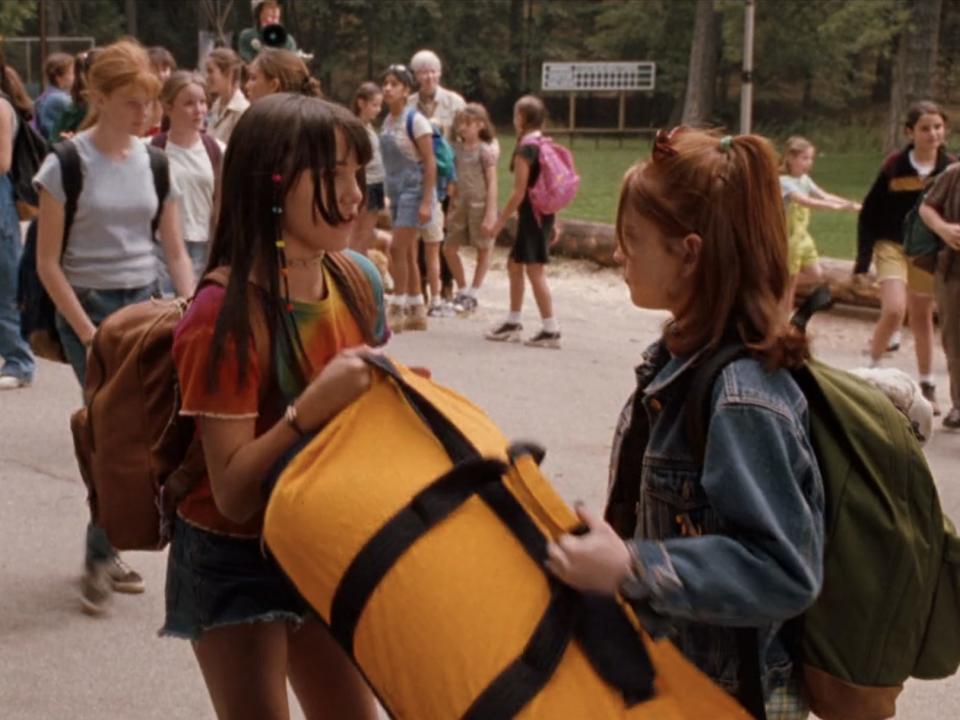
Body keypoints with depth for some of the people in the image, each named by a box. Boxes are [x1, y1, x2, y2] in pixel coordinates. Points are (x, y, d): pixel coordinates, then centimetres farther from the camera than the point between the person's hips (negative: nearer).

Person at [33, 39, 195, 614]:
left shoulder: (155, 163, 4)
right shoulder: (68, 164, -10)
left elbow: (175, 251, 9)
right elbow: (48, 263, -9)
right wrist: (89, 335, -13)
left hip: (144, 306, 5)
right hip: (88, 307, -4)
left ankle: (106, 551, 22)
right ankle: (100, 558, 4)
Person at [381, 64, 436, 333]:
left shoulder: (415, 121, -13)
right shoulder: (387, 121, 9)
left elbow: (430, 162, -15)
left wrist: (426, 202, -19)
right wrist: (389, 196, 16)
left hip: (415, 191, -8)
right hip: (396, 191, 8)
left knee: (399, 249, -10)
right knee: (407, 252, 10)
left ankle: (396, 310, -3)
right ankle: (416, 311, 18)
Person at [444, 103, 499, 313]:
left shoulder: (485, 150, -8)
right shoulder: (457, 148, 6)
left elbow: (492, 184, -10)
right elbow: (453, 179, 12)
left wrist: (490, 214, -15)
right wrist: (451, 206, 7)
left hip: (480, 205, -5)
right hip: (460, 204, 6)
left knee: (483, 249, 6)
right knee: (449, 248, 4)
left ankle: (473, 294, 16)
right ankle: (463, 290, 19)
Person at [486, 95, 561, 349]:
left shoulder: (525, 149, -15)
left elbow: (519, 192, -18)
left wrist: (500, 220, -12)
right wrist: (552, 221, 20)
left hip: (531, 213, -9)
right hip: (544, 212, 9)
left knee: (535, 270, -6)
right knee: (514, 265, 18)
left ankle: (551, 330, -5)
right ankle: (513, 323, 25)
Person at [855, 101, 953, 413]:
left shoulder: (949, 169, -5)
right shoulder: (894, 166, -10)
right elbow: (869, 213, -4)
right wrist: (863, 257, -7)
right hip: (893, 246, -2)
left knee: (922, 318, 12)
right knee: (893, 310, -19)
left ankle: (927, 386, 24)